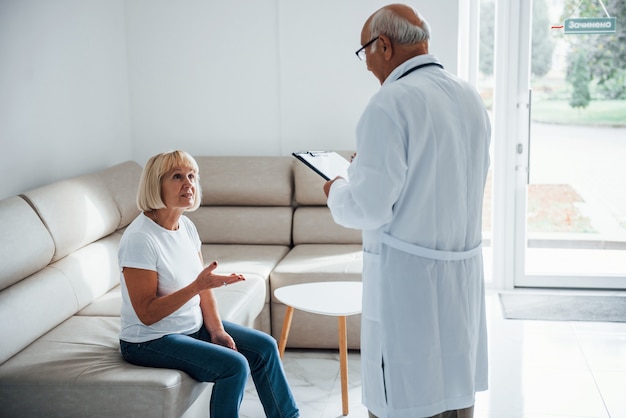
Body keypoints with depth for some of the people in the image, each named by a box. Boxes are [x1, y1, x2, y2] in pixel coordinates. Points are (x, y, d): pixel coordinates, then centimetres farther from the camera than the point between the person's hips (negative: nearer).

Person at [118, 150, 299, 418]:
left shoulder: (186, 226, 1)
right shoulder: (140, 238, -24)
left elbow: (204, 287, 7)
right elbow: (147, 314, -25)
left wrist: (217, 330, -5)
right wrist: (196, 286, -33)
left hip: (193, 325, 8)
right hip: (150, 340, -8)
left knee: (265, 347, 2)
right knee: (234, 365, -23)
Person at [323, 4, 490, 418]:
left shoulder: (390, 104, -16)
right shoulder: (471, 98, 8)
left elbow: (368, 208, -18)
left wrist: (337, 190, 3)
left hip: (408, 277, -8)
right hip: (466, 272, 8)